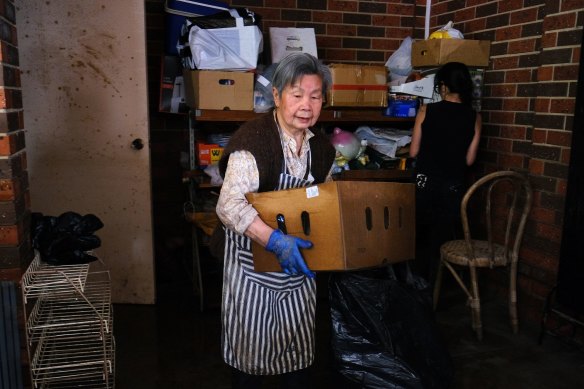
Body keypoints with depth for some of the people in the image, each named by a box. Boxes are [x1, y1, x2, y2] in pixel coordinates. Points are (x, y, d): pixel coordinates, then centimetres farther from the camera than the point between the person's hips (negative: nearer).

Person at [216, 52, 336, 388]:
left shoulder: (322, 148, 1)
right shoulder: (253, 138, -21)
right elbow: (230, 205, -32)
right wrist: (276, 241, -40)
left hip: (298, 262, 6)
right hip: (254, 260, -6)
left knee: (299, 345, 18)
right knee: (251, 346, 11)